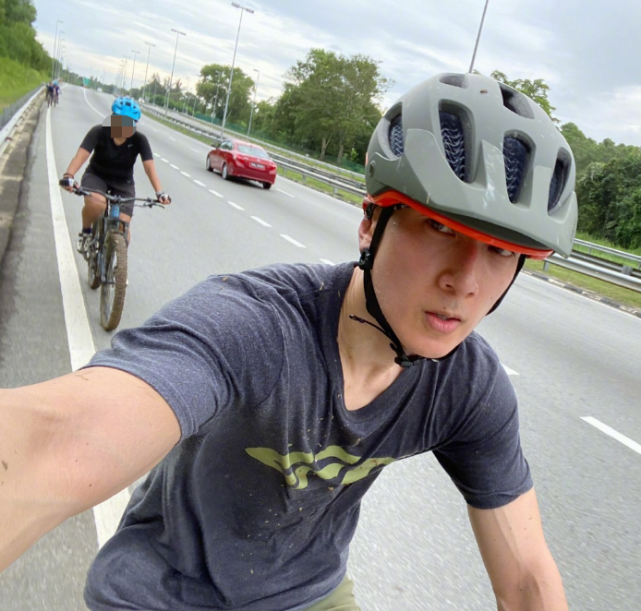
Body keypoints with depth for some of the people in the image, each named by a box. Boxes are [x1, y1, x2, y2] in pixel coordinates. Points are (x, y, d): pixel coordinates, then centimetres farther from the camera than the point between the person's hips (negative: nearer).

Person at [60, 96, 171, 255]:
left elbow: (150, 168, -26)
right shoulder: (99, 132, -21)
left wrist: (159, 192, -43)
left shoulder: (139, 140, -18)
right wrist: (69, 176, -50)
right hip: (96, 176, -1)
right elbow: (81, 155, -32)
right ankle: (85, 233, -3)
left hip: (123, 183, 1)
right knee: (95, 203, -35)